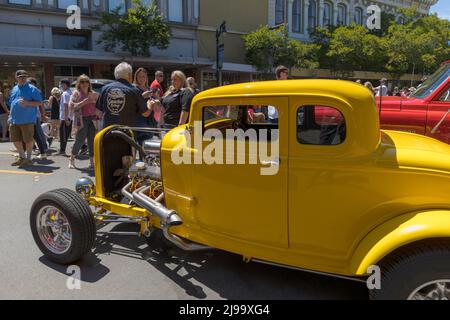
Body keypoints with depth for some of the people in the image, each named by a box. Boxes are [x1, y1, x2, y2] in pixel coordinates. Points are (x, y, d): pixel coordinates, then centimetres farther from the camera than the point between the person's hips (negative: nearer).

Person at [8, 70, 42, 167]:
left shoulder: (32, 89, -4)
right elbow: (12, 104, 23)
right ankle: (22, 157, 29)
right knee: (16, 140, 11)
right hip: (15, 120, 6)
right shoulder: (14, 89, 16)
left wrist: (27, 103, -22)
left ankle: (28, 158, 14)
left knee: (28, 140, -1)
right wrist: (11, 117, 18)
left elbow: (39, 103, -8)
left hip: (27, 120, -6)